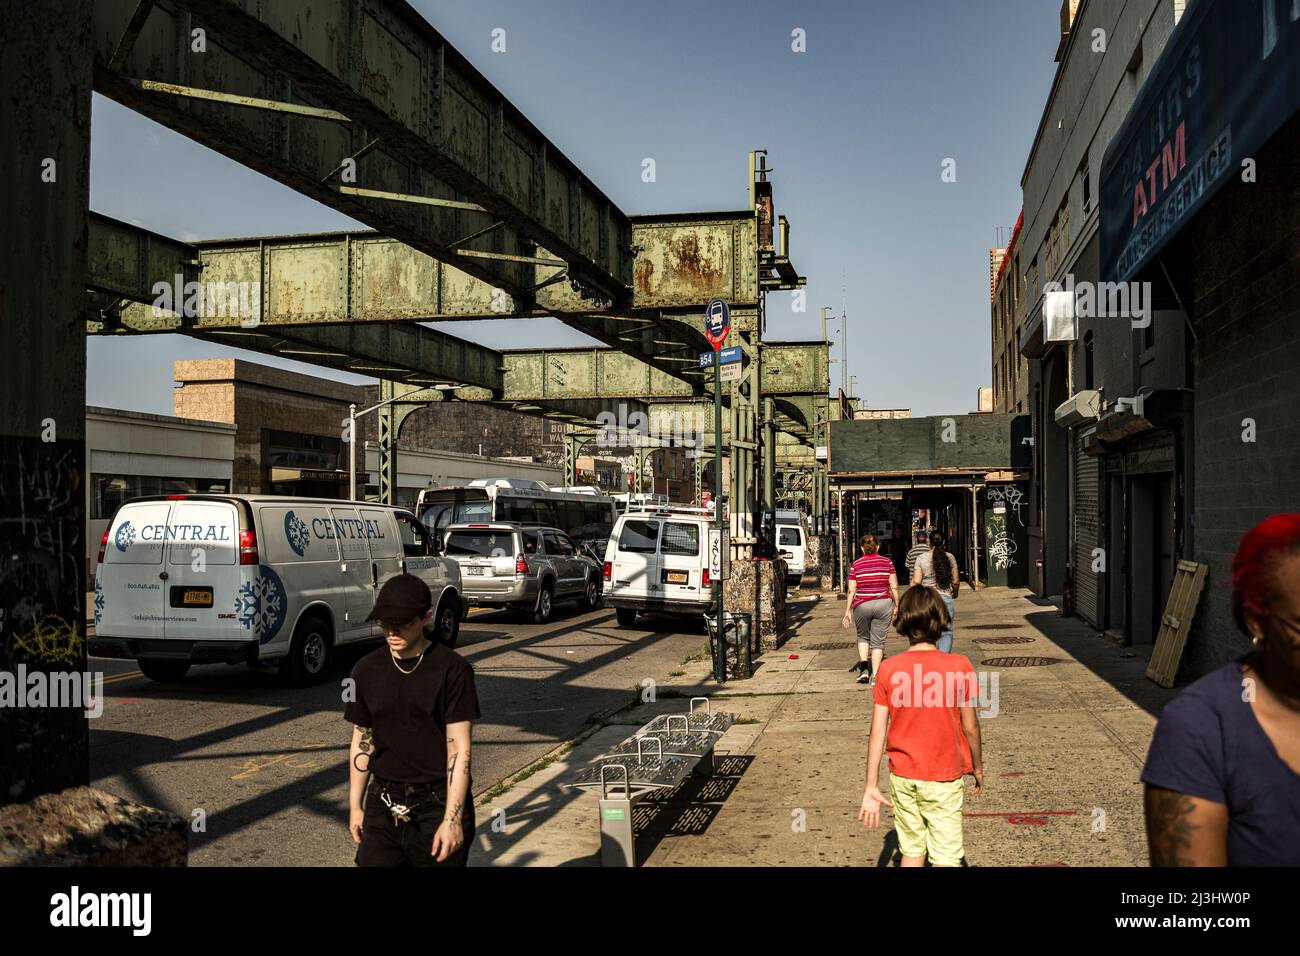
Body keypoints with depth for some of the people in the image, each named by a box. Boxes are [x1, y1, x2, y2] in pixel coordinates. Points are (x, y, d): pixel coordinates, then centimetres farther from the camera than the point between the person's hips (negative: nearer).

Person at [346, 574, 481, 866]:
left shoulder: (452, 670, -10)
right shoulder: (367, 671, 4)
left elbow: (459, 749, -11)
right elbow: (361, 743, 12)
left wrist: (452, 819, -14)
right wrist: (355, 806, 11)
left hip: (437, 807, -3)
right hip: (384, 807, 3)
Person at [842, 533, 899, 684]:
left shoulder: (856, 565, -1)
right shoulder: (887, 562, 1)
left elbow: (851, 591, -1)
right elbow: (894, 587, 0)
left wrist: (848, 610, 5)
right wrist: (896, 606, 11)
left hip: (862, 605, 0)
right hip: (883, 604, 0)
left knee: (863, 637, 21)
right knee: (878, 641, 7)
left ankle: (864, 666, 2)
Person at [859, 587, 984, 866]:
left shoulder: (888, 669, -9)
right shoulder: (959, 667, -14)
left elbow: (877, 732, -7)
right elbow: (970, 727, -6)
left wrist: (871, 787, -2)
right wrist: (978, 767, 12)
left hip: (902, 777, 2)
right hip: (943, 779, -2)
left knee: (912, 851, 18)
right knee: (946, 858, 7)